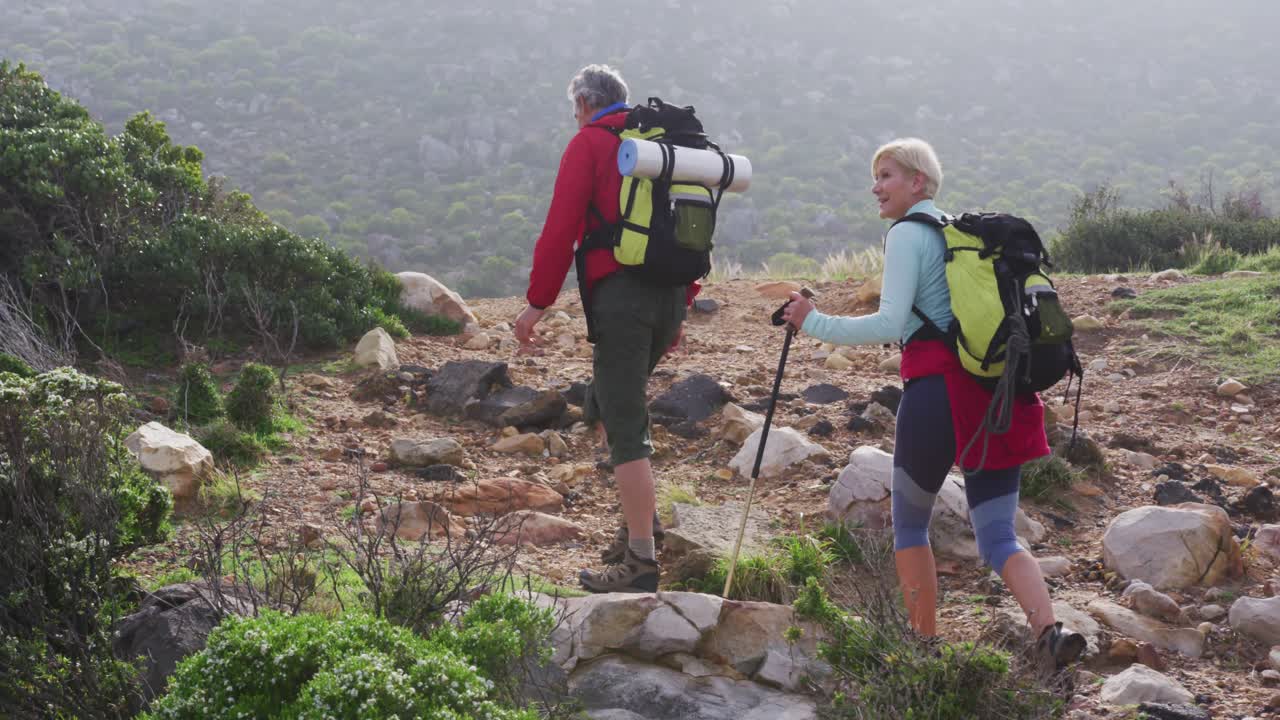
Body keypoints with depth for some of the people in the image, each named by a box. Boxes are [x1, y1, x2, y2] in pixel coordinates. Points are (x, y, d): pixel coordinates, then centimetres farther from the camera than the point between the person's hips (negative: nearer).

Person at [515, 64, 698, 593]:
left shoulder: (590, 143, -2)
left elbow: (560, 229, -10)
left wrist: (537, 303, -8)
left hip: (620, 295, -7)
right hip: (669, 297, 7)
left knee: (625, 426, -4)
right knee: (604, 406, 22)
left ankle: (640, 560, -4)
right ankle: (640, 517, 16)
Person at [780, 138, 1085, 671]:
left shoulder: (907, 234, -4)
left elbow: (889, 324, -14)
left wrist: (814, 323, -6)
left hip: (937, 390, -6)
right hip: (997, 390, 6)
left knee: (909, 523, 14)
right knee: (997, 536, 5)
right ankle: (1048, 630, -19)